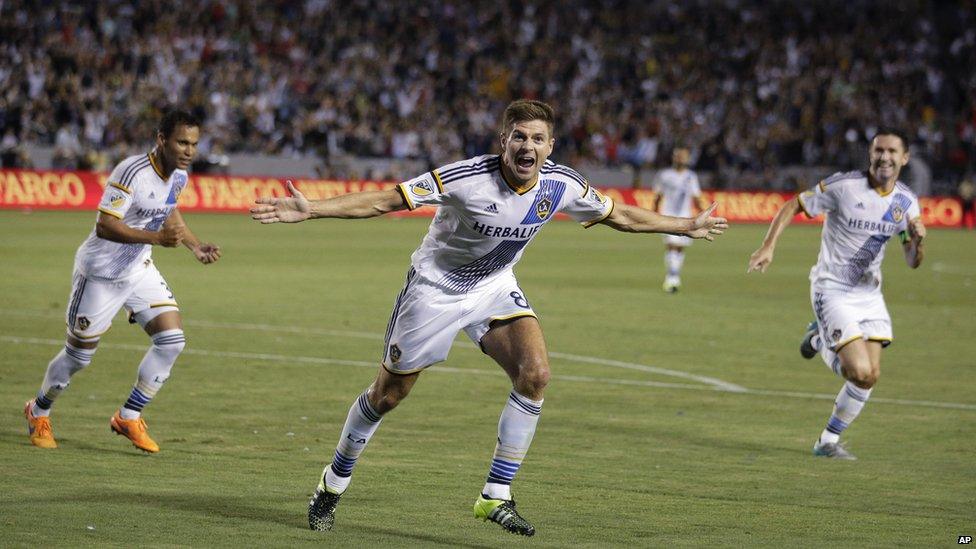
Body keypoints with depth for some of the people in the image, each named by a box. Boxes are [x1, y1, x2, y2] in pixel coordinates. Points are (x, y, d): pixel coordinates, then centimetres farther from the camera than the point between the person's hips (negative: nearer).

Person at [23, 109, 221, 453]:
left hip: (139, 269, 7)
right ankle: (38, 413, 33)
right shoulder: (133, 172, -28)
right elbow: (104, 225, -34)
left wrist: (195, 246, 12)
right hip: (101, 273, -7)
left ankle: (129, 418, 8)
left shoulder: (179, 177, -2)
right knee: (78, 356, 5)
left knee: (172, 340, -7)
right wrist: (157, 238, -42)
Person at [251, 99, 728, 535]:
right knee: (388, 394, 4)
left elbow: (617, 214, 4)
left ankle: (495, 497, -9)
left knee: (535, 373, -20)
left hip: (495, 288, 4)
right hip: (435, 285, -4)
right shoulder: (467, 178, -31)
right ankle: (333, 483, 30)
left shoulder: (560, 185, -15)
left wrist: (687, 227, 11)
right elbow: (385, 200, -29)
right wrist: (309, 210, -38)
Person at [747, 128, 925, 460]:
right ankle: (823, 343, 17)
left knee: (871, 376, 1)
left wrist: (918, 240, -18)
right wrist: (768, 246, -18)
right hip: (832, 291, -6)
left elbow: (913, 262, 4)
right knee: (861, 373, -18)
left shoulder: (906, 202, 1)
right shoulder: (843, 186, -16)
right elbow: (792, 207, -7)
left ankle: (828, 441, 22)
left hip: (869, 293, 6)